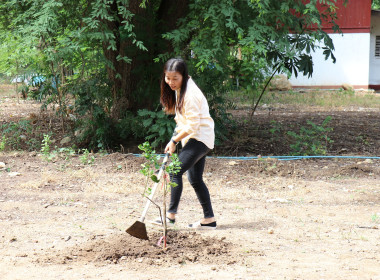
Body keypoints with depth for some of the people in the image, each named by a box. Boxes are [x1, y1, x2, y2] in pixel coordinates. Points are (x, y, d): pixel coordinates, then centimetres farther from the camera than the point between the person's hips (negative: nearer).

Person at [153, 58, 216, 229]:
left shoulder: (190, 94, -22)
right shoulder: (179, 90, 9)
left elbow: (193, 126, -21)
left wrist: (174, 140, -11)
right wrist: (174, 140, 10)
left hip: (200, 138, -10)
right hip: (193, 138, 10)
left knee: (175, 171, -16)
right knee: (195, 179, 11)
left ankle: (171, 214, -13)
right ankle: (209, 220, 15)